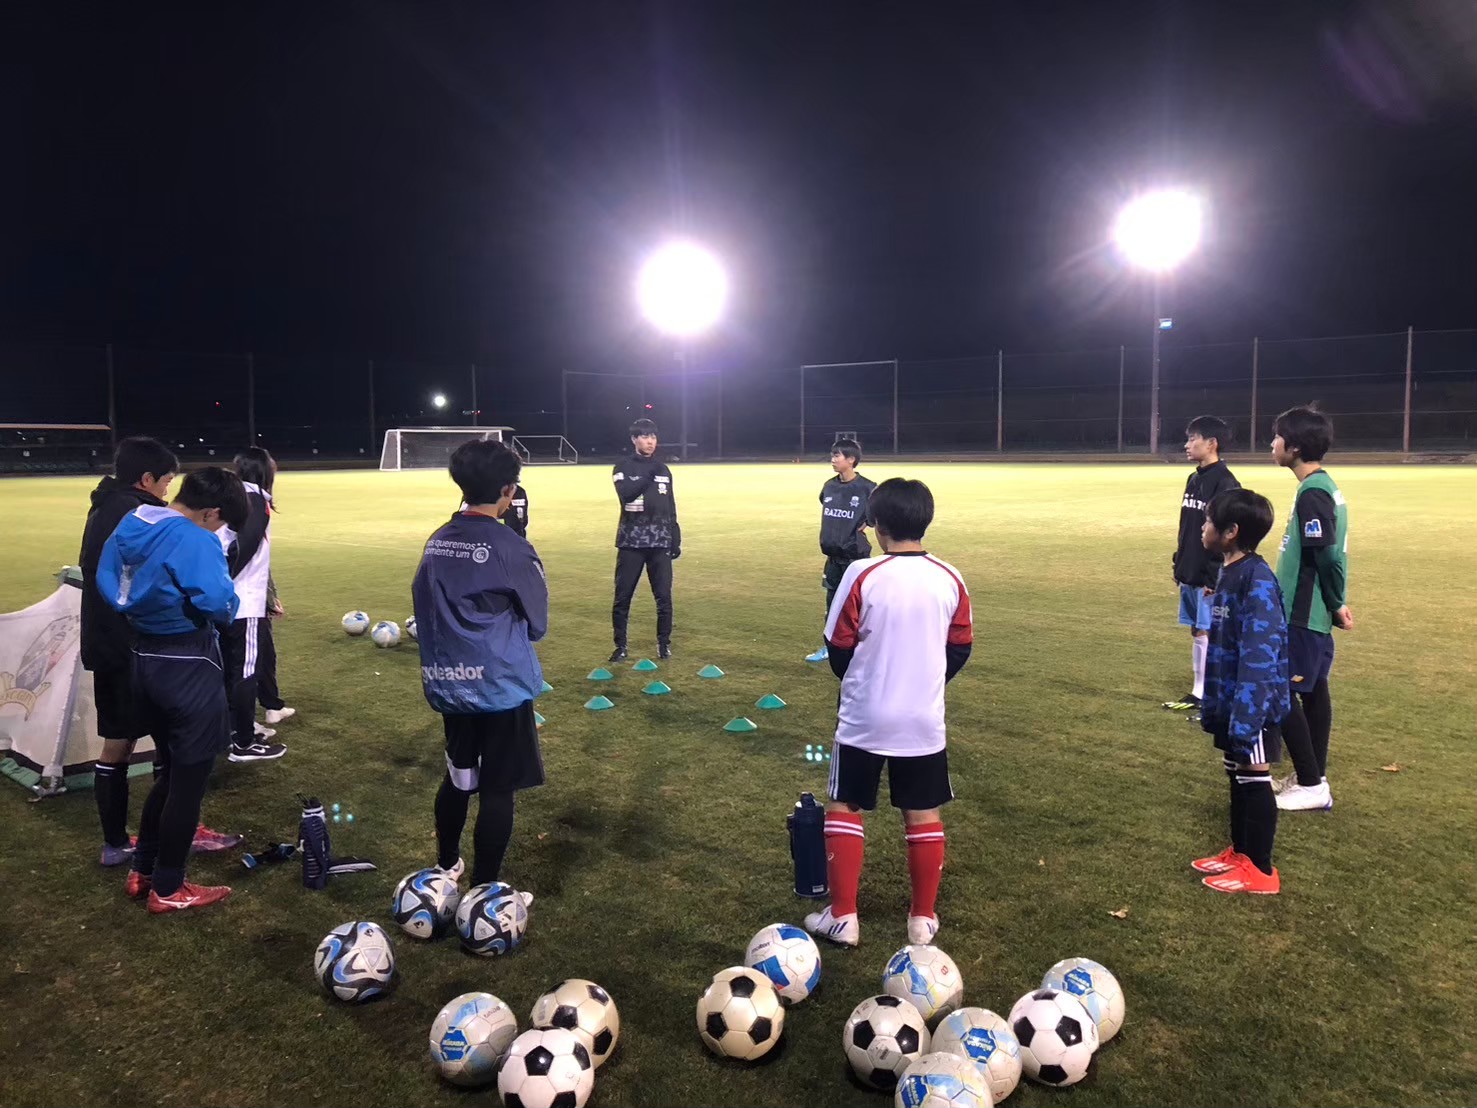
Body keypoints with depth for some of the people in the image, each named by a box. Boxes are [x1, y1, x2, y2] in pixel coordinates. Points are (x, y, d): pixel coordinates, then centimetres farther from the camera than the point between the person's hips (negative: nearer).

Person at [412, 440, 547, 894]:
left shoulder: (436, 542, 3)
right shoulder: (511, 548, -16)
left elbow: (423, 609, 12)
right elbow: (537, 622, -4)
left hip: (449, 685, 7)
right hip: (500, 687, -6)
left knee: (458, 777, 23)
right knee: (497, 789, 6)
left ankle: (445, 868, 40)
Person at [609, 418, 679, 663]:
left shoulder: (663, 470, 11)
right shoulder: (622, 468, 0)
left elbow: (670, 508, 14)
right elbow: (626, 494, -20)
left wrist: (676, 540, 11)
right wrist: (649, 475, -26)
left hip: (660, 542, 2)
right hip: (631, 542, -2)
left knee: (664, 596, 1)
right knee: (623, 596, 2)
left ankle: (664, 642, 15)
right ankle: (620, 645, 13)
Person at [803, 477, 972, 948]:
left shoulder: (862, 575, -14)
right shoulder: (949, 578, -4)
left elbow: (838, 649, -7)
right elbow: (960, 649, 5)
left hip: (863, 719, -3)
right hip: (925, 720, 3)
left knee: (844, 809, 12)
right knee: (924, 815, 14)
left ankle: (842, 917, 14)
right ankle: (923, 918, 24)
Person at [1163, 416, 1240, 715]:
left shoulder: (1225, 483, -15)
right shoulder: (1194, 479, 12)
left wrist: (1215, 577, -19)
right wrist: (1179, 565, 17)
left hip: (1211, 577, -9)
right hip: (1190, 574, 9)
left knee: (1212, 636, -3)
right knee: (1197, 633, 13)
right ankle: (1198, 693, 21)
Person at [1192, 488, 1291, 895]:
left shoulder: (1257, 580, -22)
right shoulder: (1229, 574, 7)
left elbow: (1259, 656, -26)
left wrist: (1245, 716, -27)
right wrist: (1212, 703, 17)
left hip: (1253, 706, -9)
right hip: (1231, 702, 9)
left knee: (1254, 781, 3)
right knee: (1236, 777, 18)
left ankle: (1260, 870, 17)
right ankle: (1239, 852, 33)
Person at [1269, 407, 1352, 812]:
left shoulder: (1312, 493, -20)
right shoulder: (1323, 486, 12)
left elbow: (1327, 557, -22)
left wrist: (1336, 604, -10)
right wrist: (1335, 603, 16)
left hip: (1301, 615, -10)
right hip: (1314, 614, 10)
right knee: (1312, 691, 13)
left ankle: (1311, 785, 2)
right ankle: (1313, 779, 22)